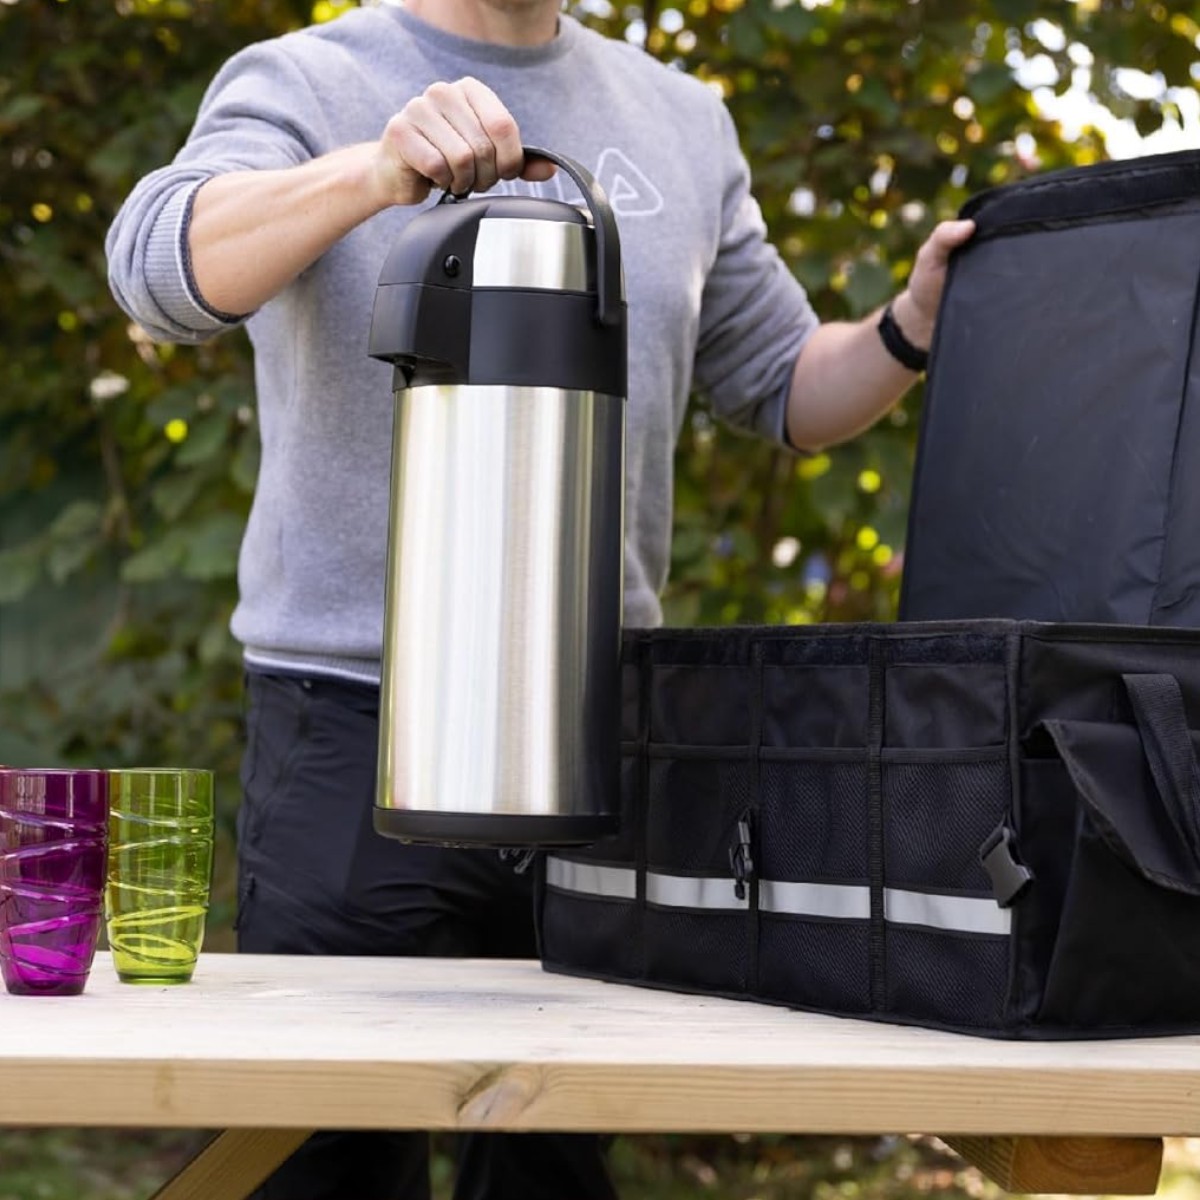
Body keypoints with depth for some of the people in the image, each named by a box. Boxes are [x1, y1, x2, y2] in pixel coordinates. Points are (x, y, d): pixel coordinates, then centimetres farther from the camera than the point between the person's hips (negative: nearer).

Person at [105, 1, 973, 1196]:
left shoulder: (682, 124, 15)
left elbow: (782, 386, 21)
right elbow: (157, 267, -20)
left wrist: (913, 331, 2)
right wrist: (375, 173, -36)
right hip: (359, 725, -4)